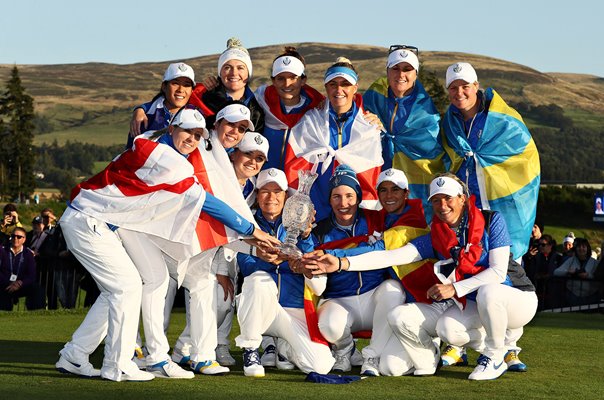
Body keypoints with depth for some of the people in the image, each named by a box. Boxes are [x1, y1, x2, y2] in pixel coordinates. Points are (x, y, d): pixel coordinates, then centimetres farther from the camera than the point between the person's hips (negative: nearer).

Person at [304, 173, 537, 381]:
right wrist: (342, 263, -23)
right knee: (400, 317, -19)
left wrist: (454, 289, -21)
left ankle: (496, 357, -15)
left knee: (488, 292, -42)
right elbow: (393, 256, -10)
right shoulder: (435, 239, 1)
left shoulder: (491, 221, -9)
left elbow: (498, 272, -15)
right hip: (472, 306, 3)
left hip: (516, 298, -3)